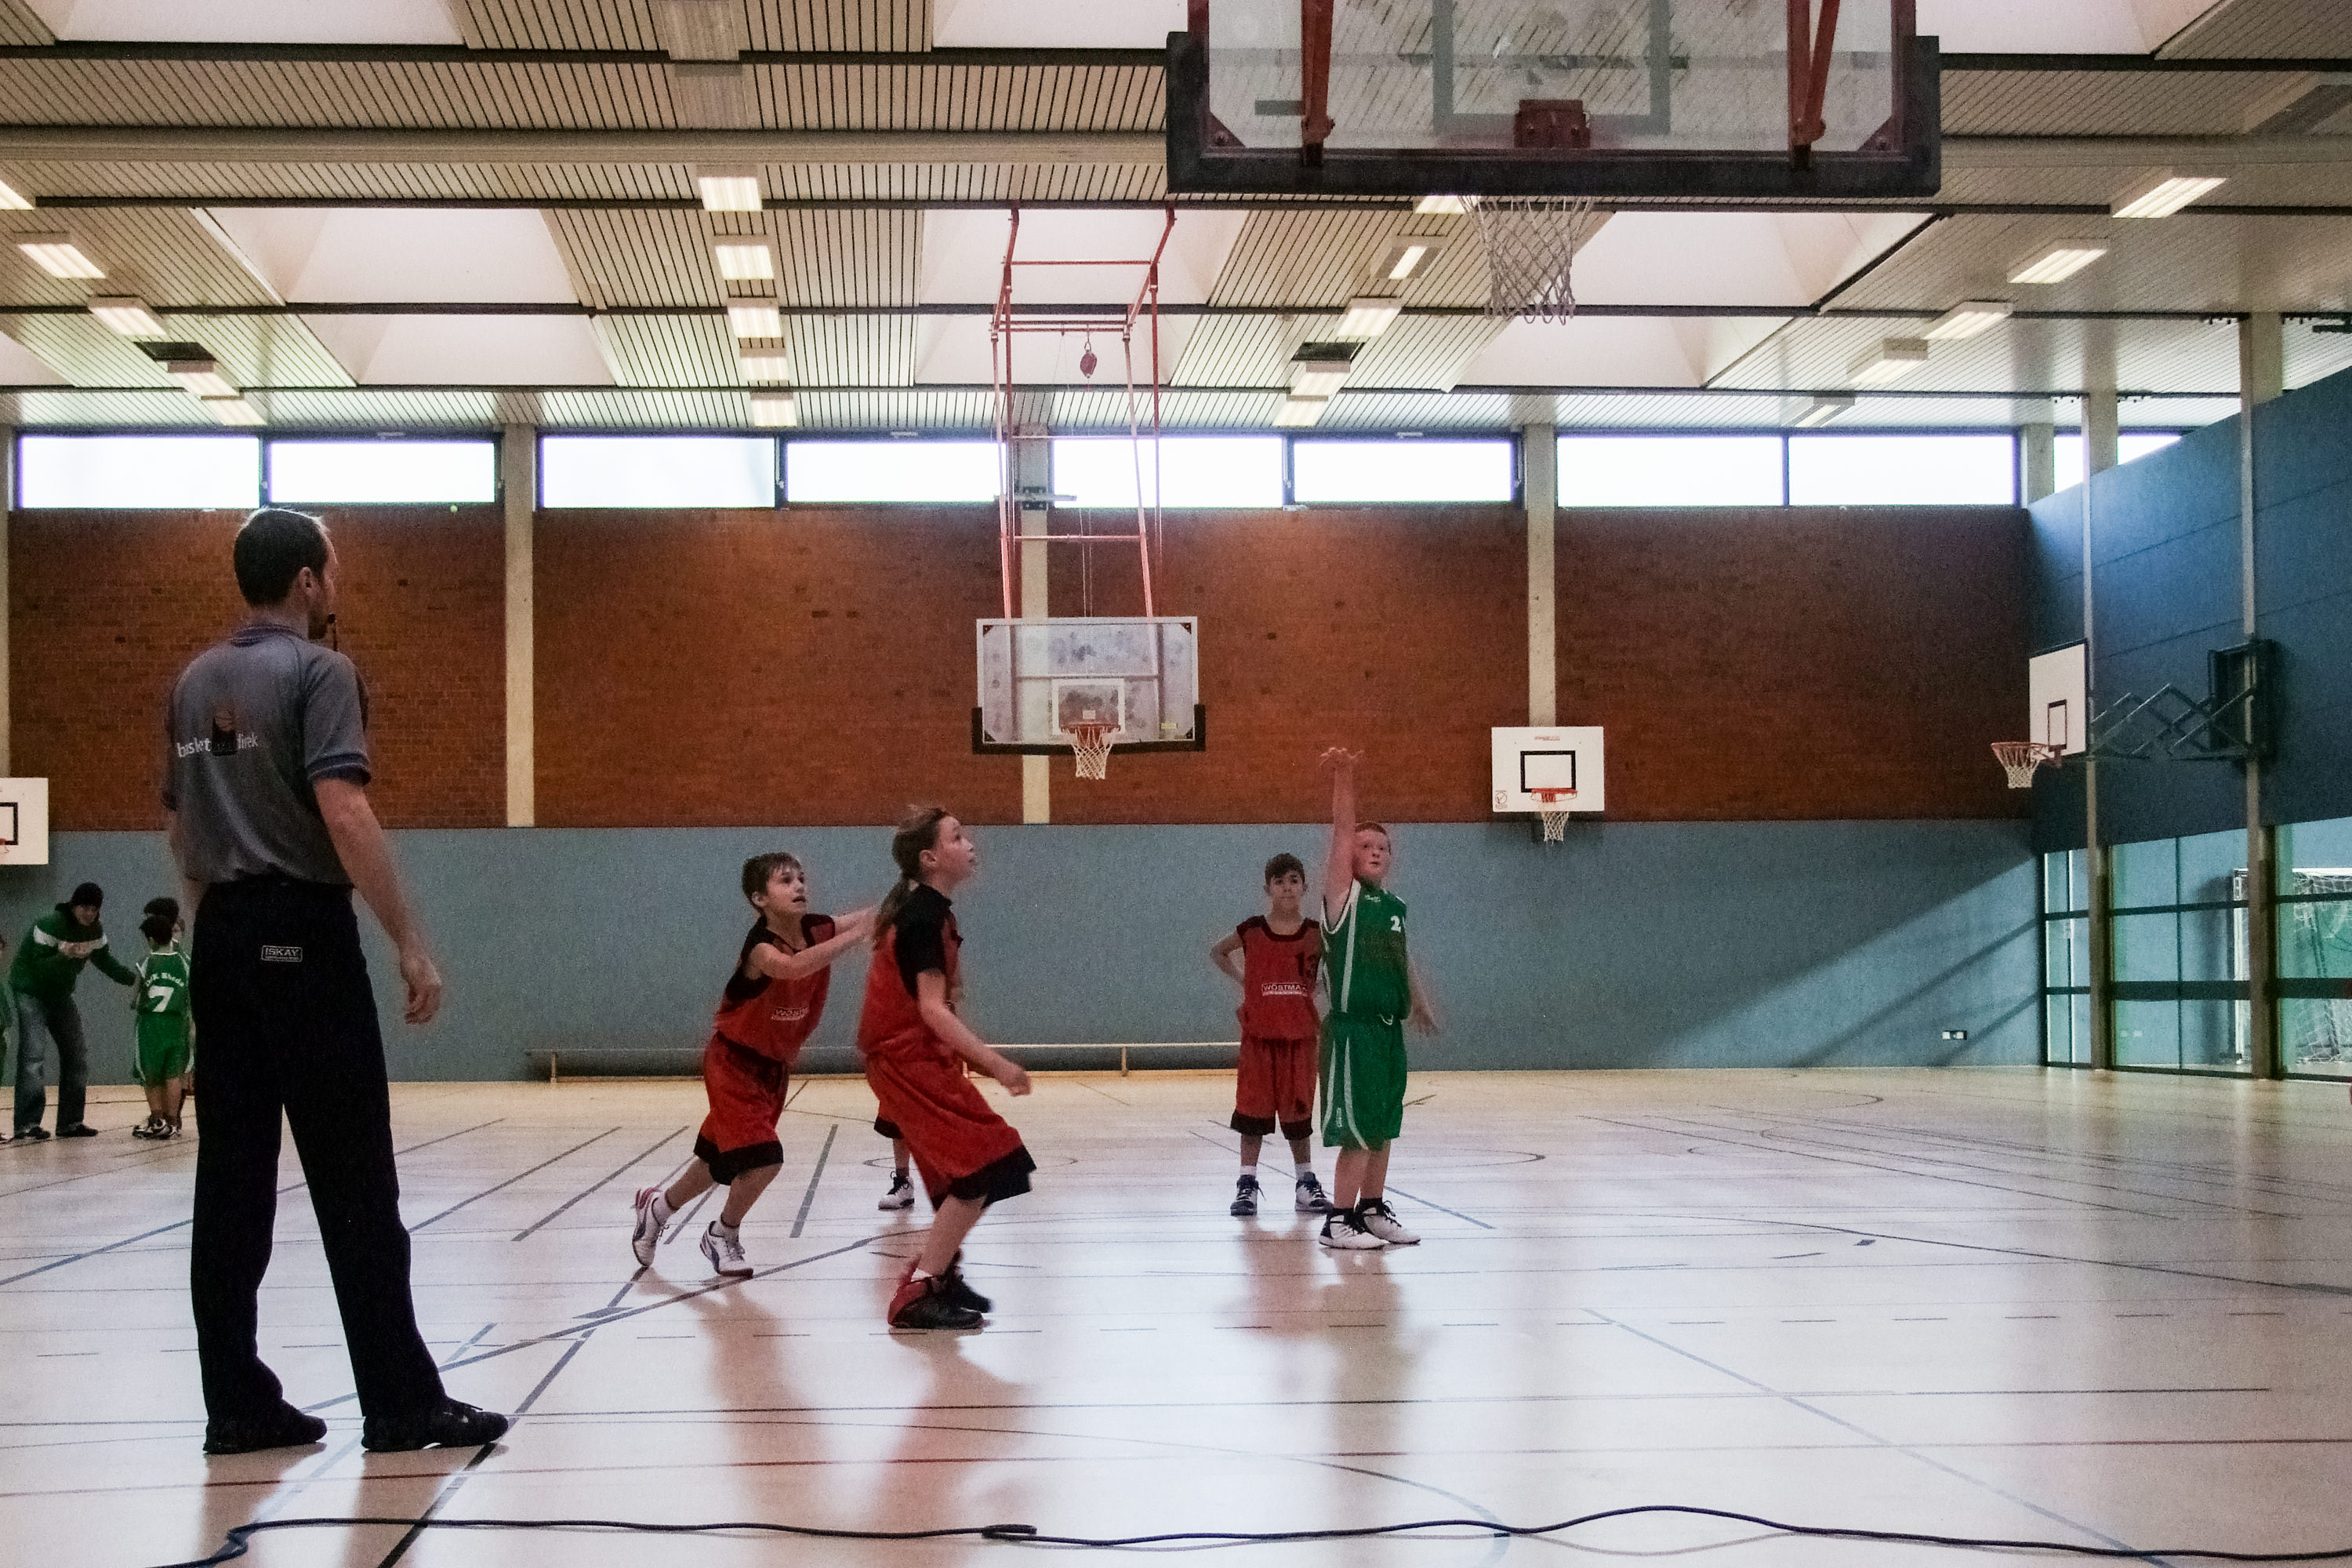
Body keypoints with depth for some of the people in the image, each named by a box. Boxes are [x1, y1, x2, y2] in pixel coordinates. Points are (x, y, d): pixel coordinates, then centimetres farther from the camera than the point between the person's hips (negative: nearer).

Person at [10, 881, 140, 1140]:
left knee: (77, 1053, 4)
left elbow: (105, 961, 9)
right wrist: (66, 955, -44)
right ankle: (28, 1123, -21)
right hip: (31, 991, -7)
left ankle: (70, 1121, 11)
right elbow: (40, 967, -27)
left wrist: (134, 979, -5)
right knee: (34, 1053, -19)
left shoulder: (95, 931, -3)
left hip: (61, 995, 7)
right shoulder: (49, 925, -24)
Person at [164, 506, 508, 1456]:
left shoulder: (195, 683, 14)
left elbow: (178, 825, 19)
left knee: (232, 1180, 8)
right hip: (302, 933, -7)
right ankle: (401, 1405, -1)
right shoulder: (318, 672, -9)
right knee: (353, 1184, -4)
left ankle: (238, 1405, 10)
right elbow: (343, 814, -19)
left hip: (220, 940, 8)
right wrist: (409, 943, -17)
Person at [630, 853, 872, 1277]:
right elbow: (794, 966, -50)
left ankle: (657, 1206, 43)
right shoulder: (760, 947, -29)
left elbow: (873, 918, -15)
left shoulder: (818, 930, -10)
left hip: (774, 1066, 7)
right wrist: (859, 932, -56)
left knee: (719, 1161, 17)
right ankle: (723, 1237, 9)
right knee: (764, 1160, -18)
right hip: (734, 1064, -7)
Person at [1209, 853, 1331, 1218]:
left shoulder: (1316, 934, -1)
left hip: (1300, 1036, 0)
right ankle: (1247, 1185, 8)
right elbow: (1217, 952, 15)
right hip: (1258, 1035, 0)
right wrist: (1242, 980, 5)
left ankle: (1306, 1185, 17)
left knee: (1298, 1111, 8)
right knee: (1253, 1109, 2)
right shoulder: (1253, 930, -1)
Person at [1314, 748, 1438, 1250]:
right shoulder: (1342, 897, -5)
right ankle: (1337, 1222, -2)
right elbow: (1342, 833, -17)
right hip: (1352, 1030, -7)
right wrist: (1343, 777, -27)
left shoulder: (1396, 906, 14)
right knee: (1357, 1133, -8)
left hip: (1389, 1030, 7)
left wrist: (1417, 1003, 35)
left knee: (1382, 1130, 12)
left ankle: (1373, 1211, 23)